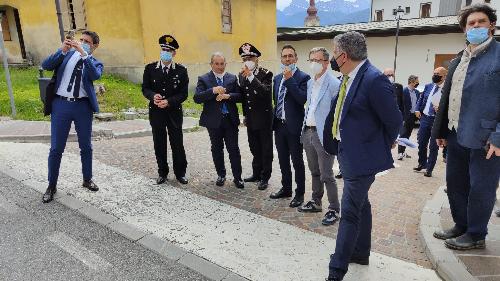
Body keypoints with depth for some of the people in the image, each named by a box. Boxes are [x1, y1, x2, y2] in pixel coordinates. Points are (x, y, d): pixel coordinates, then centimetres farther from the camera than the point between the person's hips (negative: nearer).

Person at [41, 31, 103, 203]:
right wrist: (63, 50, -15)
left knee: (86, 146, 11)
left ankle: (87, 180, 29)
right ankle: (52, 186, 18)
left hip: (83, 106, 0)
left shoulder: (95, 62, 6)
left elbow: (95, 75, -16)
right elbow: (46, 66, -4)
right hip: (61, 104, 0)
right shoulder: (67, 54, 9)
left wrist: (83, 54, -23)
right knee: (56, 148, 4)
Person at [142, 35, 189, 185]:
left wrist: (169, 102, -19)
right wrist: (153, 96, -18)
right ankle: (162, 172, 23)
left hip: (174, 112, -1)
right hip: (156, 112, 1)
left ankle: (180, 172, 20)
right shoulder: (150, 68, 2)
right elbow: (145, 89, 4)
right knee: (159, 144, 9)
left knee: (177, 144, 5)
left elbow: (183, 94, -4)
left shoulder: (181, 70, -2)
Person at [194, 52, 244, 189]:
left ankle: (237, 177, 13)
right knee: (217, 149, 12)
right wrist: (213, 90, -25)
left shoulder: (233, 78, 6)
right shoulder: (204, 79, 0)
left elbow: (240, 96, 0)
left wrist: (227, 96, -18)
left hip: (230, 120, 0)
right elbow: (197, 98, -12)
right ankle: (221, 175, 28)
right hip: (214, 121, 0)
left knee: (234, 149, 1)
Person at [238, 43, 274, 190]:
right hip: (250, 119, 6)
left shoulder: (266, 74, -11)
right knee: (255, 148, 17)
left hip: (264, 118, -6)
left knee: (266, 149, 4)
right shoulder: (242, 75, 7)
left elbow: (266, 92, -29)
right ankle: (256, 174, 30)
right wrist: (245, 115, 13)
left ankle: (265, 178, 15)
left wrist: (251, 76, -31)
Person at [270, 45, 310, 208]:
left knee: (297, 161, 4)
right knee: (283, 160, 16)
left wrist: (289, 79, -22)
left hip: (294, 126, -6)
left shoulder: (303, 77, -8)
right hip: (279, 125, 6)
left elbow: (303, 99, -23)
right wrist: (275, 120, 15)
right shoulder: (277, 78, 12)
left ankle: (299, 193, 18)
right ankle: (286, 188, 32)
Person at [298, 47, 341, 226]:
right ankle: (315, 202, 33)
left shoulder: (334, 84, -13)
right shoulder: (310, 83, 12)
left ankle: (334, 209, 15)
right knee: (315, 172, 19)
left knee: (326, 175, -1)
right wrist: (304, 128, 14)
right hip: (308, 132, 8)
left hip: (323, 135, -8)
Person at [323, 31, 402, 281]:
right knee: (360, 204, 22)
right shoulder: (348, 78, 4)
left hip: (362, 157, -9)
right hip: (349, 153, 9)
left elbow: (394, 121, -16)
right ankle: (361, 253, 41)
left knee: (350, 212, -2)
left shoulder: (374, 80, -23)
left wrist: (384, 145, 0)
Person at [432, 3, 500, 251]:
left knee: (480, 188, 5)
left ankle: (476, 235, 22)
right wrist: (440, 130, 14)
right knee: (455, 183, 16)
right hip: (457, 135, 7)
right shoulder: (459, 60, 15)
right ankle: (461, 226, 33)